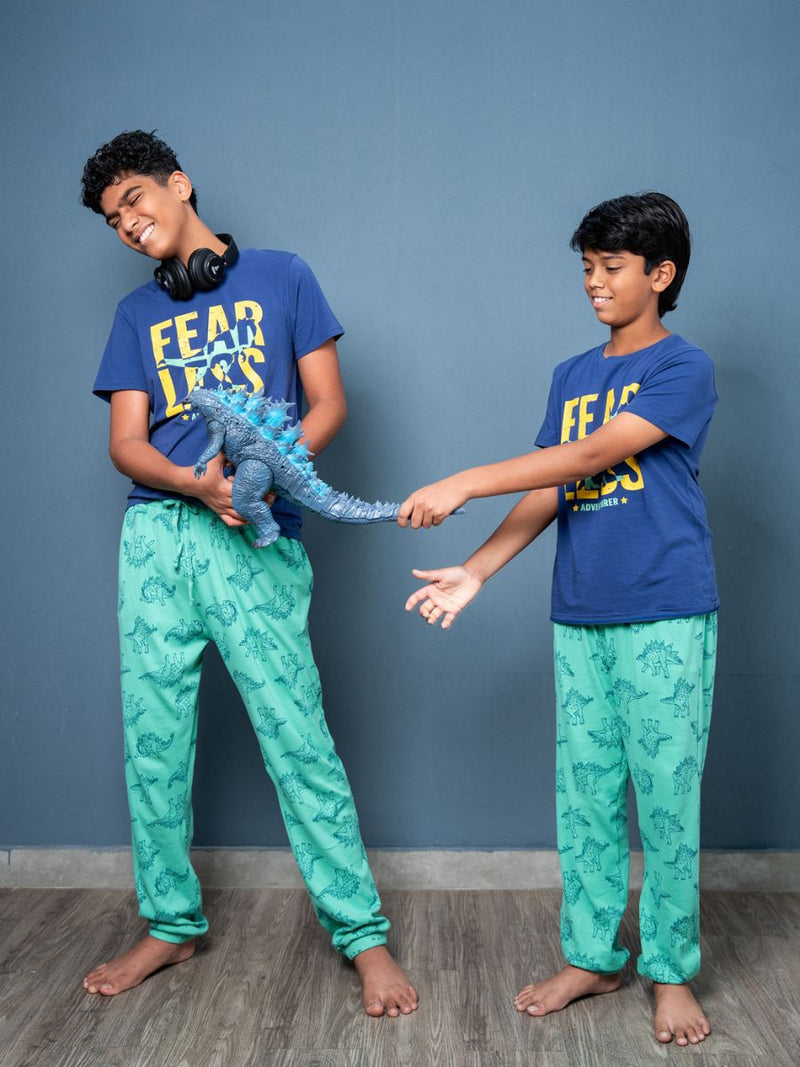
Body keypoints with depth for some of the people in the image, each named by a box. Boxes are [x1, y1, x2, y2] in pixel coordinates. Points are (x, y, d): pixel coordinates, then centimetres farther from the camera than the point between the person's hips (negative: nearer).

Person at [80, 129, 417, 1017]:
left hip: (257, 541, -4)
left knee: (296, 736, -6)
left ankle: (361, 932, 5)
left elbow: (327, 404, 5)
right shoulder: (137, 314, 18)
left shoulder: (281, 278, 10)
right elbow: (126, 443, 8)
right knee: (154, 739, 6)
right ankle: (171, 924, 22)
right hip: (156, 536, 4)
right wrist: (200, 485, -13)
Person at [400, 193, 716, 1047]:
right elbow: (551, 493, 10)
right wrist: (475, 570, -2)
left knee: (665, 795, 1)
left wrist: (463, 484, -19)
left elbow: (587, 458, -16)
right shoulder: (572, 376, 16)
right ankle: (591, 956, 23)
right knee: (583, 793, 9)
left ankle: (670, 972, 16)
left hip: (665, 618, -5)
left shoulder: (684, 369, -4)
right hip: (580, 618, 6)